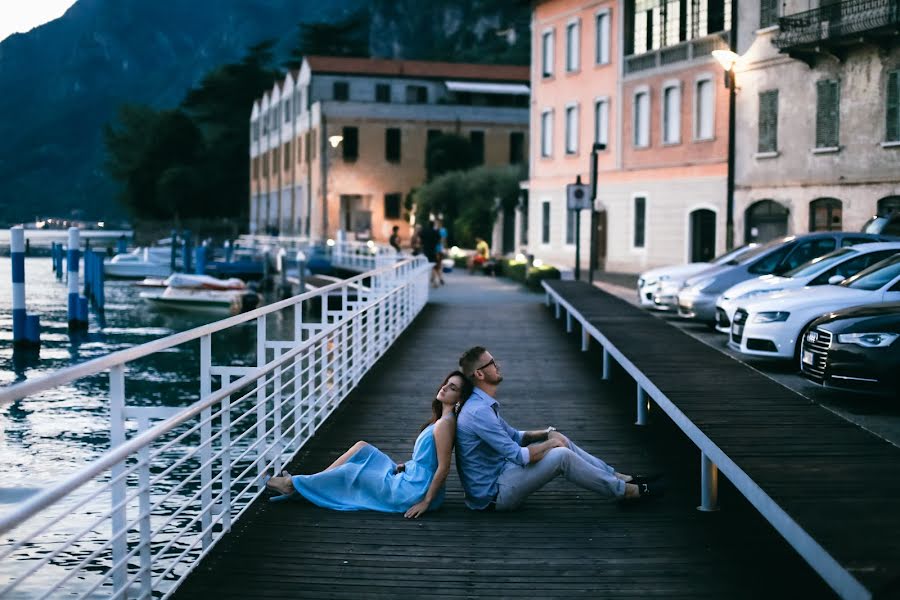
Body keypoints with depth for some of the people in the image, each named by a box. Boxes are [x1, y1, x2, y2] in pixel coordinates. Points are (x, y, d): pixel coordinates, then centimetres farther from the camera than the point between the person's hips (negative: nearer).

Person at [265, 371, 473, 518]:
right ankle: (300, 486, 12)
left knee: (351, 471, 1)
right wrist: (406, 465, 10)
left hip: (413, 492, -9)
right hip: (410, 479, 9)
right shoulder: (441, 419, 9)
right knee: (361, 448, 11)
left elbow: (444, 467, -23)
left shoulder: (445, 423, -21)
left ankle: (293, 484, 16)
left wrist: (426, 501, -21)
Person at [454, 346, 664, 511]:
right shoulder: (479, 412, -25)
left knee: (560, 442, 8)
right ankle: (626, 491, -5)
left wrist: (547, 434, 4)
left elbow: (513, 436, 20)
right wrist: (550, 443, -8)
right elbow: (518, 456, -24)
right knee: (561, 456, -18)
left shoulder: (485, 405, 9)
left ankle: (620, 477, 12)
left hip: (498, 474, 10)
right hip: (492, 496, -10)